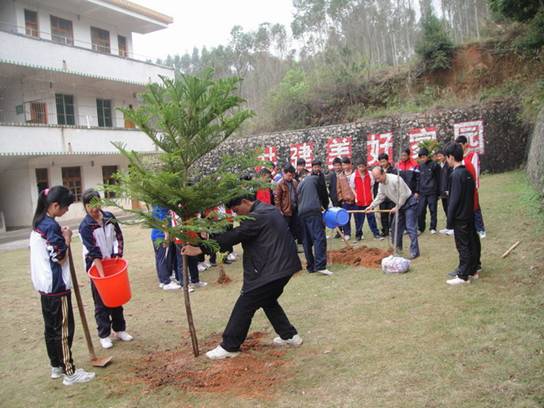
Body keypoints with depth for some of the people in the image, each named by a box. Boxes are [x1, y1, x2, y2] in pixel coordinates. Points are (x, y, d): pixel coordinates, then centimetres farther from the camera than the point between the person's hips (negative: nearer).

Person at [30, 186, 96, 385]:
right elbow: (60, 258, -20)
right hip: (57, 286, -10)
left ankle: (56, 366, 28)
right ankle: (69, 372, 7)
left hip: (45, 285, 10)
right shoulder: (51, 226, -20)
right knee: (64, 328, -1)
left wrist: (61, 236, 7)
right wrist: (67, 239, -8)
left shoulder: (39, 223, 9)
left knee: (51, 328, 16)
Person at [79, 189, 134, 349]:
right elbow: (94, 252, -20)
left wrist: (118, 254, -8)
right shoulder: (85, 226, -16)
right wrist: (102, 274, -23)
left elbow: (118, 236, 7)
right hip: (96, 266, -5)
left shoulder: (109, 217, -2)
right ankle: (104, 335, 14)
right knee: (101, 302, 3)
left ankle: (119, 329, 26)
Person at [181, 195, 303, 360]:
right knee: (268, 302, 25)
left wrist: (200, 249, -24)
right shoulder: (270, 210, 15)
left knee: (244, 306, -2)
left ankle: (229, 347, 7)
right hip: (283, 266, 10)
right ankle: (289, 335, 28)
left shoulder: (257, 216, -17)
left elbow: (233, 236, -23)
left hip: (270, 270, -10)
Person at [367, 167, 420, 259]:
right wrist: (372, 206, -4)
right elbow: (380, 196, 7)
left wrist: (397, 207, -18)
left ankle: (414, 252, -9)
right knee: (396, 227, 11)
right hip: (399, 205, 9)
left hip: (409, 203, -9)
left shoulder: (395, 179, -27)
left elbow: (403, 195, -24)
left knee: (410, 228, -12)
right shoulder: (381, 184, -1)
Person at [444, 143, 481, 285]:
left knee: (463, 246, -3)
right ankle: (473, 270, 26)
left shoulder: (456, 174, -18)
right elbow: (471, 194, 14)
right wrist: (470, 211, 20)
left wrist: (449, 220, -14)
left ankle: (463, 276, 3)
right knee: (472, 243, 15)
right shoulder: (468, 173, 8)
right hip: (469, 215, 9)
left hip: (460, 217, -9)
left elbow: (454, 199, -19)